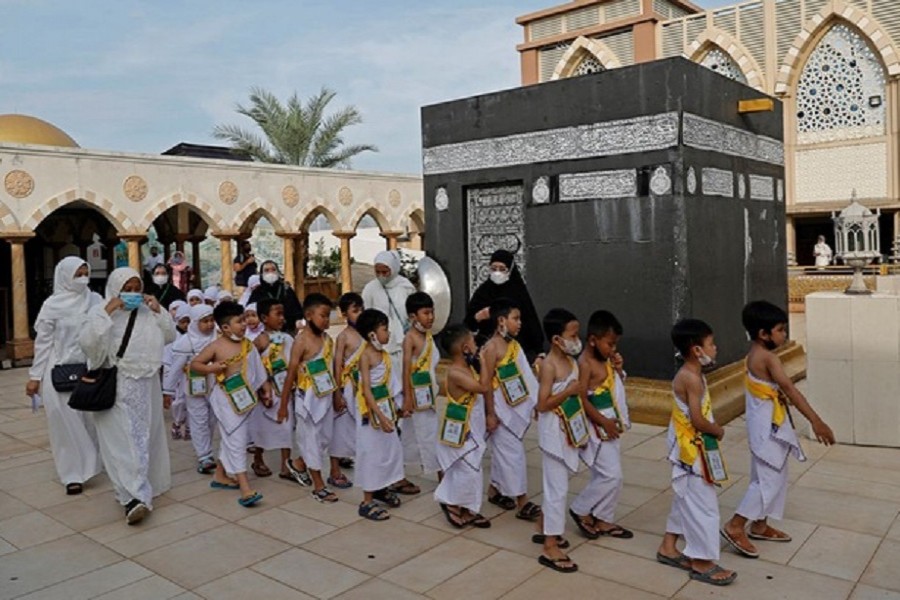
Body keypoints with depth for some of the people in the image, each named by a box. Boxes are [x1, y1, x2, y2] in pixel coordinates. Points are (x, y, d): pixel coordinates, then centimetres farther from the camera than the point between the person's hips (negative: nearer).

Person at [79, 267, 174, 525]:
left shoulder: (147, 311, 6)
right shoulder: (101, 311, -4)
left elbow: (170, 336, 6)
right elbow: (87, 342, -17)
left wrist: (159, 311, -6)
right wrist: (107, 312, -22)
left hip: (146, 385, 5)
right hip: (115, 386, -4)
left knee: (144, 437, 12)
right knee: (123, 439, -9)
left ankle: (139, 490, 27)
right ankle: (134, 496, -14)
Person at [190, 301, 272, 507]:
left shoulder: (247, 343, 4)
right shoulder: (216, 346, -12)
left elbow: (258, 369, 10)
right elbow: (194, 363, -4)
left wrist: (266, 390, 9)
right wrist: (210, 368, -22)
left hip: (245, 398, 6)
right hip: (227, 400, -6)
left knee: (229, 439, 19)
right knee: (236, 440, -8)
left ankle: (220, 476, 36)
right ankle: (245, 488, -9)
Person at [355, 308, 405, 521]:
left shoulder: (384, 353, 5)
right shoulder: (366, 356, -19)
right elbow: (366, 390, -22)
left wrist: (391, 408, 9)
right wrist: (380, 416, -27)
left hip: (386, 407, 8)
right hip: (372, 410, -8)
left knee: (391, 448, 16)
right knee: (371, 452, 0)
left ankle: (380, 489, 37)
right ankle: (367, 502, 11)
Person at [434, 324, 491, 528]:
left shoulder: (468, 369, 6)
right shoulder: (455, 373, -25)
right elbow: (485, 388, -26)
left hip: (472, 431, 9)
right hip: (460, 433, -9)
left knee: (471, 472, 15)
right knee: (469, 472, -5)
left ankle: (466, 509, 25)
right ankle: (451, 503, 15)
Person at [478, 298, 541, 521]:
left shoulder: (514, 344, 7)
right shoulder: (491, 348, -17)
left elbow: (523, 375, 12)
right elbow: (485, 382, -18)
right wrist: (491, 414, -17)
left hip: (517, 408, 8)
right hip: (502, 410, -8)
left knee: (503, 451, 18)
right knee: (513, 453, -2)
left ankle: (494, 490, 33)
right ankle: (522, 502, 5)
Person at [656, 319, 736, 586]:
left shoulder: (687, 374, 8)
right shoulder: (692, 378, -23)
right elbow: (698, 420, -25)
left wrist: (712, 427, 1)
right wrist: (718, 431, -9)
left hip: (687, 448, 10)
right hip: (692, 450, -10)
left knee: (685, 499, 19)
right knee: (702, 504, 0)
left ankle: (668, 548, 30)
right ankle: (701, 562, 11)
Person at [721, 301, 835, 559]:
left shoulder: (753, 355, 8)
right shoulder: (768, 358, -21)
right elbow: (790, 390, -26)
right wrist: (816, 421, -27)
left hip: (765, 426, 10)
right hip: (769, 428, -10)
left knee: (770, 477, 18)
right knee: (769, 480, -3)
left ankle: (760, 526, 28)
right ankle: (735, 527, 2)